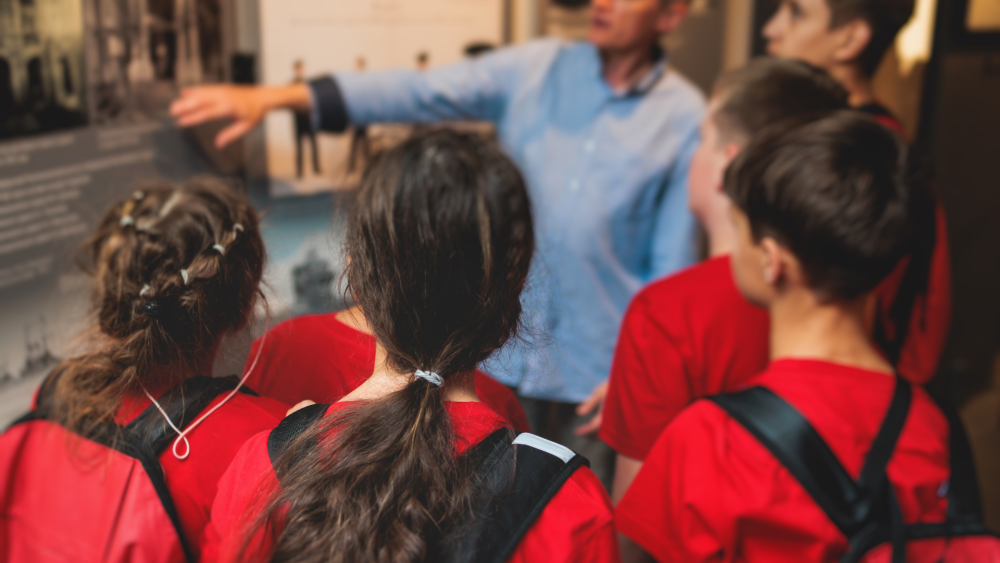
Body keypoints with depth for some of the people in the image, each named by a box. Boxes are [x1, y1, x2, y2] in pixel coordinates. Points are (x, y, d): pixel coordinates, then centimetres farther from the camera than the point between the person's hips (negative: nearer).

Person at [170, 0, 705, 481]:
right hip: (504, 346, 2)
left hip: (597, 367, -1)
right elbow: (415, 93, -12)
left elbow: (671, 262, -2)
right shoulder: (535, 68, -1)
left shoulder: (685, 117, -5)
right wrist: (276, 96, -23)